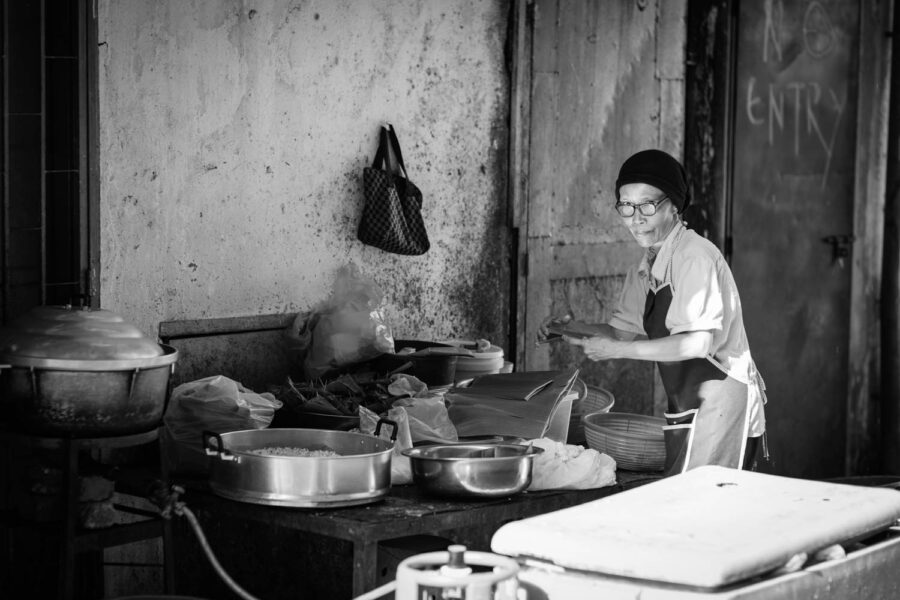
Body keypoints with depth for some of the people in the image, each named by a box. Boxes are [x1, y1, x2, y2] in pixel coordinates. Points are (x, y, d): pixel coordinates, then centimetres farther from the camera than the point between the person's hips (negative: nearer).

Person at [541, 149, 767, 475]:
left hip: (720, 404, -9)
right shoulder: (645, 269, 11)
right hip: (687, 410, 9)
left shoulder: (695, 256, -17)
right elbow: (623, 330, 17)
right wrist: (576, 329, -2)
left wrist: (617, 349, -23)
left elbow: (699, 342, -25)